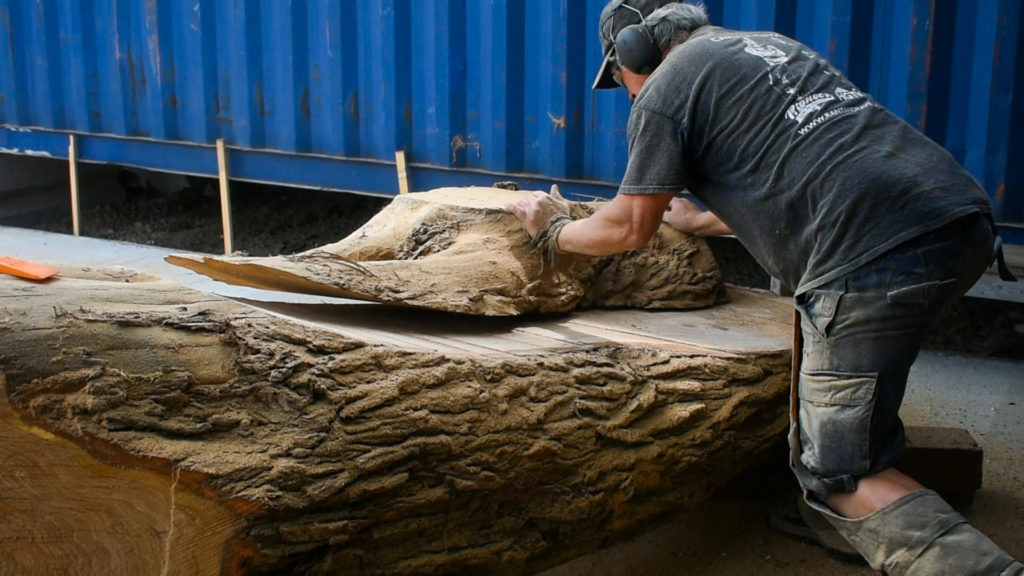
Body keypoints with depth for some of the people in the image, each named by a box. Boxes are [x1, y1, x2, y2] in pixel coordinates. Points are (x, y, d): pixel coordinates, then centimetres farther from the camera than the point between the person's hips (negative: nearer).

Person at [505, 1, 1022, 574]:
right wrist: (701, 221, 51)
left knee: (837, 475, 1)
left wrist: (556, 231, 29)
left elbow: (630, 228, 11)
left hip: (877, 258, -8)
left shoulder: (663, 91, 5)